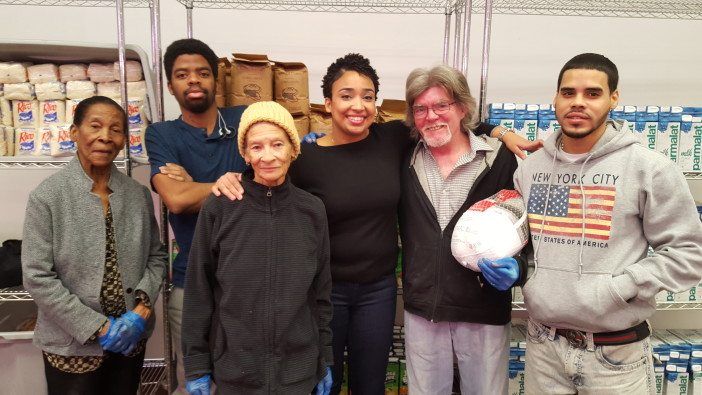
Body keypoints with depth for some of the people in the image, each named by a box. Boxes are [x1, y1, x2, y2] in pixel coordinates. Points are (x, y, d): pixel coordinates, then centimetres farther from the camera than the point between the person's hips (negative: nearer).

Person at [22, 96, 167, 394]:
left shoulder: (138, 195, -1)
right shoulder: (47, 196, -11)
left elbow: (155, 256, 5)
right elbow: (38, 278, -13)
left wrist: (141, 308, -10)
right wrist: (98, 327, -15)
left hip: (131, 338, 4)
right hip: (73, 345, -3)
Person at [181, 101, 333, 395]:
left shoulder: (312, 211, -5)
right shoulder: (218, 209, -10)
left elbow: (320, 293, 2)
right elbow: (198, 293, -5)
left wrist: (325, 359, 6)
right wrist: (196, 366, -3)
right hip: (235, 370, -1)